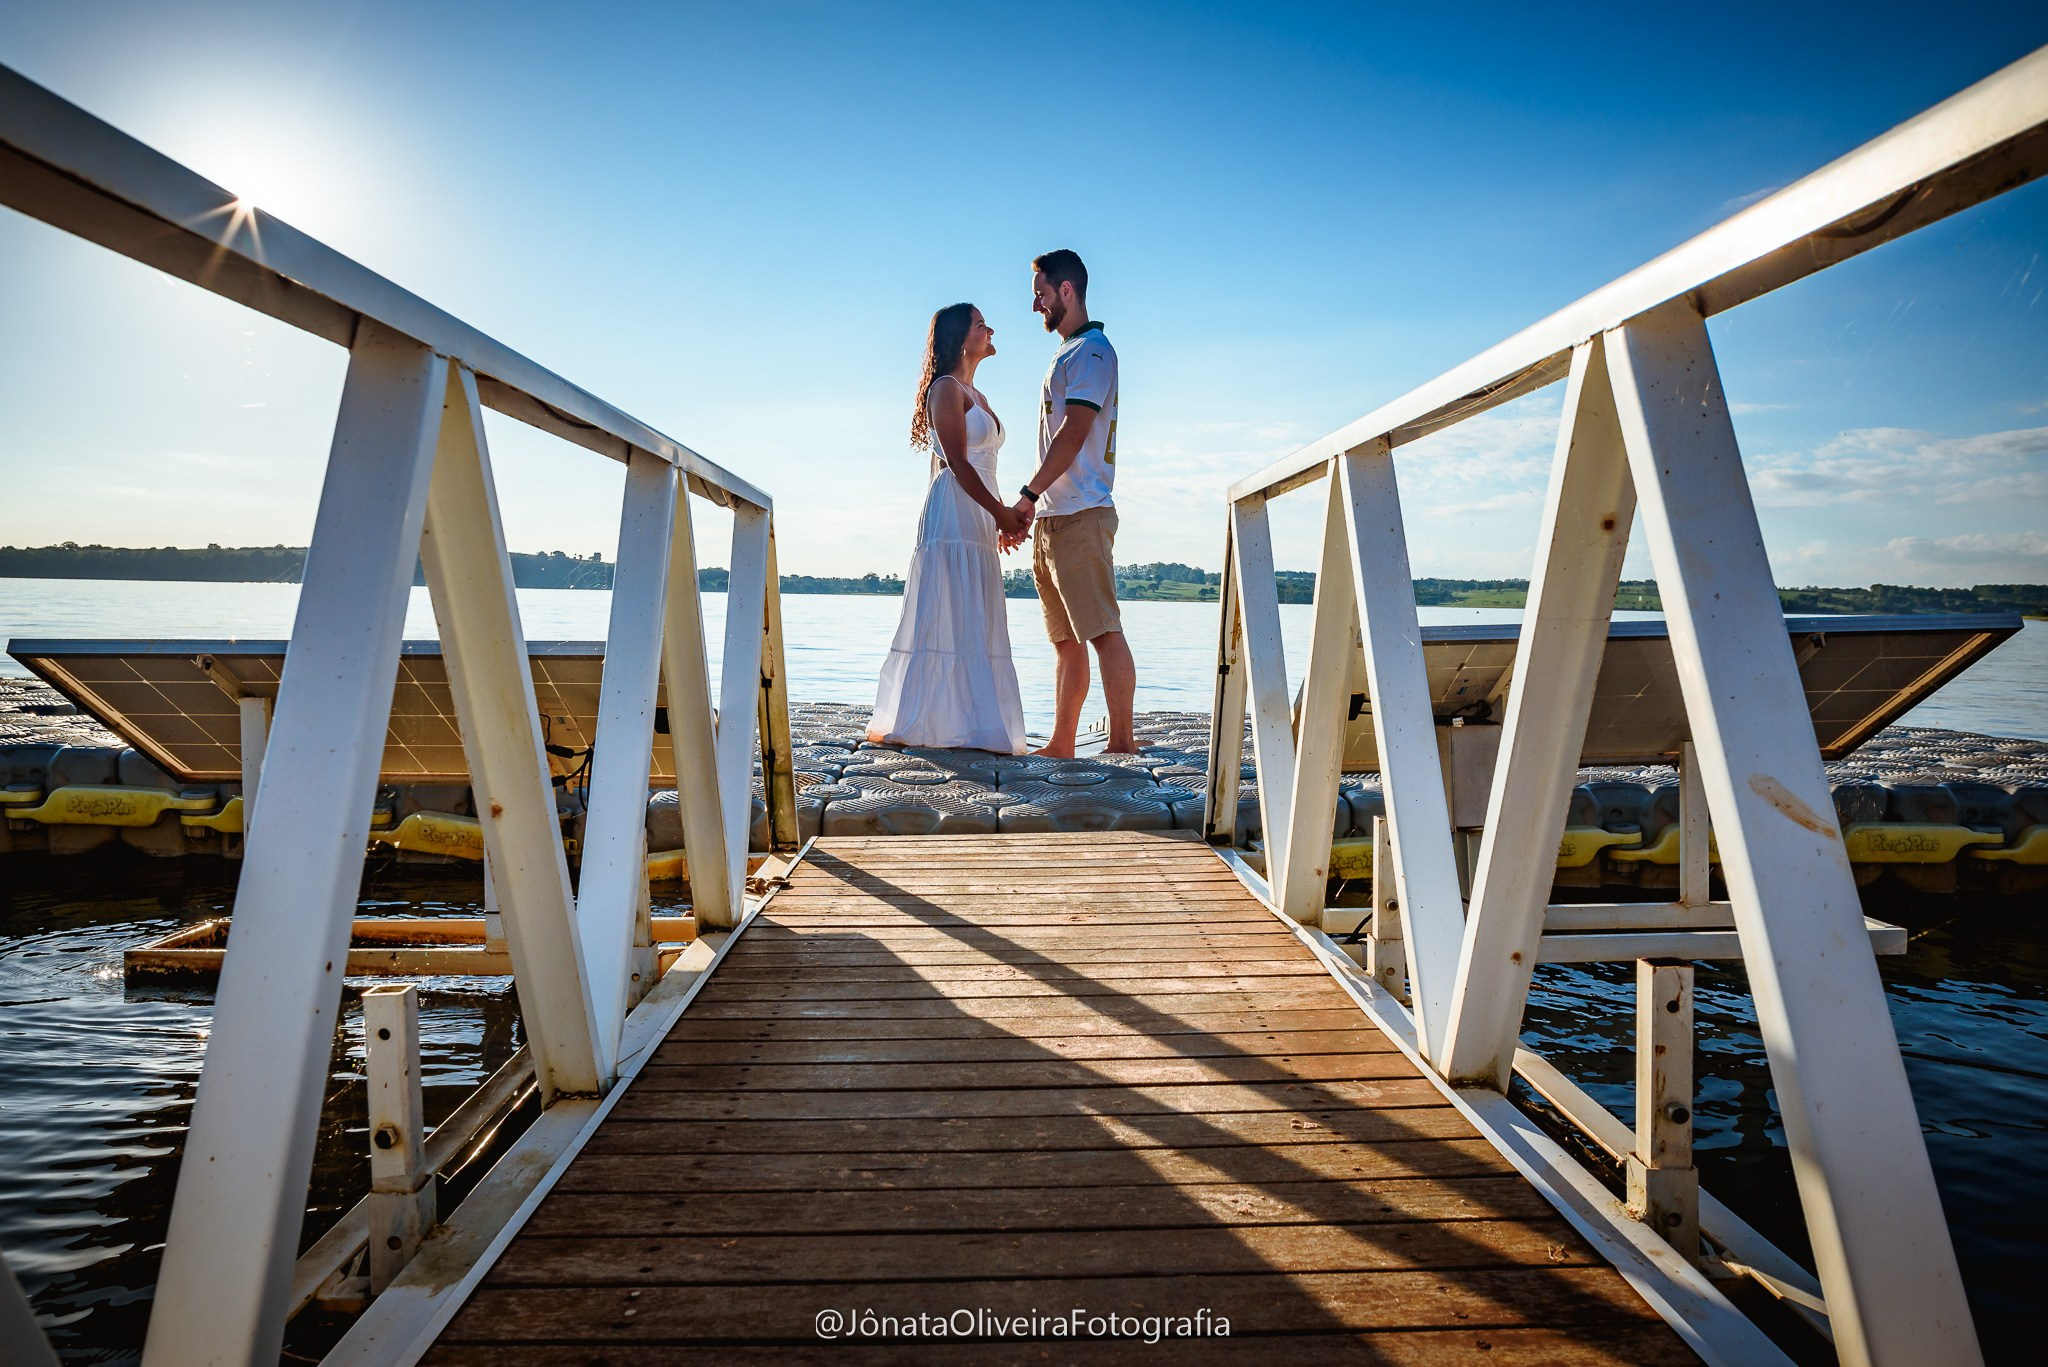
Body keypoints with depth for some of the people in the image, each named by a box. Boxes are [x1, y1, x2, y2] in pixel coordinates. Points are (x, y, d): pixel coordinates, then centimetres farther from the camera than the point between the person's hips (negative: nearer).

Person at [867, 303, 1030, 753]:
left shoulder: (976, 396, 25)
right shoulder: (947, 388, -3)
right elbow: (957, 462, -13)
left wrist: (1005, 516, 10)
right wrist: (999, 512, -15)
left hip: (978, 520, 9)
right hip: (953, 513, -9)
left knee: (974, 623, 6)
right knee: (949, 618, -11)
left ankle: (967, 722, 10)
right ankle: (918, 721, -6)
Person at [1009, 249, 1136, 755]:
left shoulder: (1091, 349, -4)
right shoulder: (1067, 353, 26)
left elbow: (1074, 432, -16)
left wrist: (1028, 495, -17)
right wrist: (1033, 507, 18)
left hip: (1080, 514, -10)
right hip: (1052, 517, 10)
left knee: (1103, 630, -13)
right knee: (1066, 638, 9)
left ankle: (1121, 743, -13)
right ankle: (1061, 745, 13)